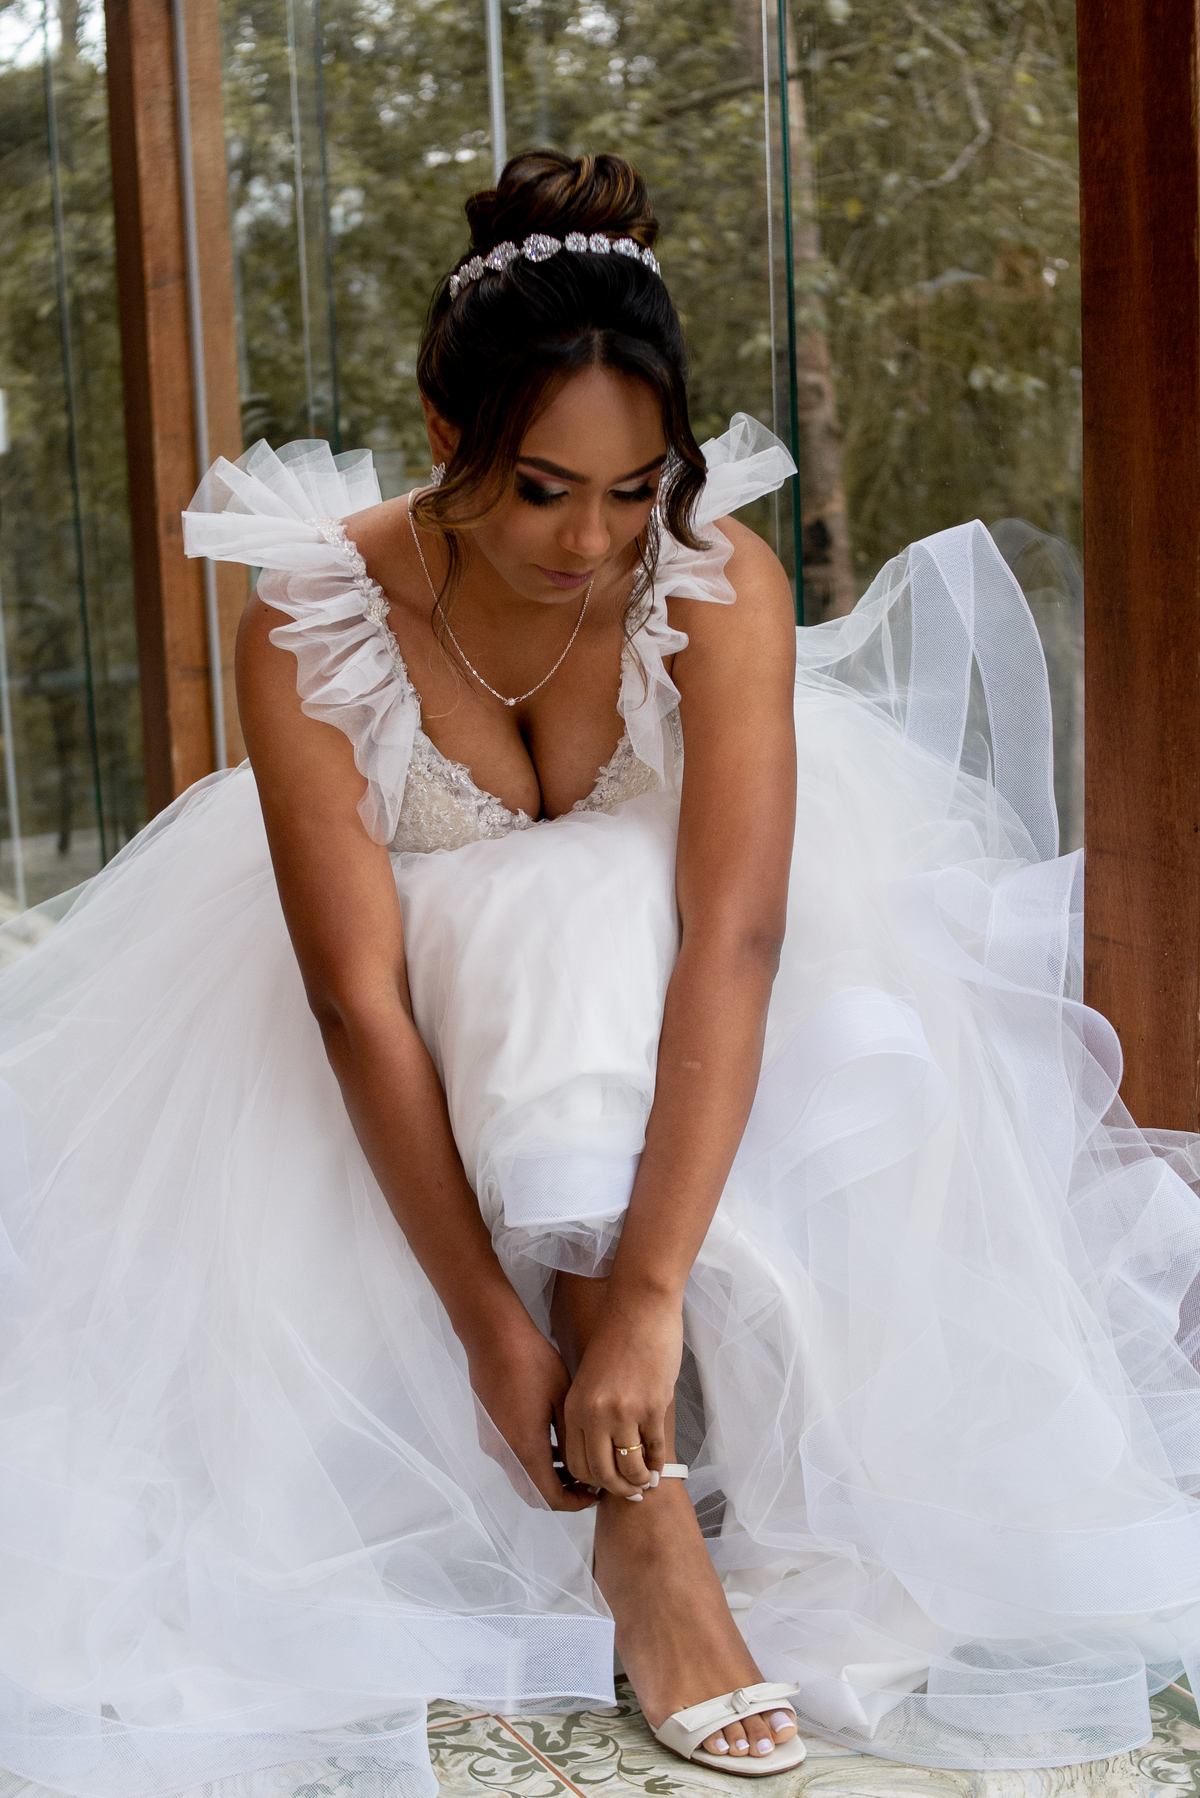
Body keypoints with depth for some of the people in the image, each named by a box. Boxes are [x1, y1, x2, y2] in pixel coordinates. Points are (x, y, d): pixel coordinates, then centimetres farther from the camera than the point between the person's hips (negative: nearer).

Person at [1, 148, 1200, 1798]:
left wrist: (647, 1291, -44)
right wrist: (493, 1325, -33)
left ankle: (638, 1515, -19)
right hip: (434, 1015, -1)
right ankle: (651, 1510, -31)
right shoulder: (313, 628, -25)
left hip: (659, 1004, 1)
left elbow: (735, 932, -35)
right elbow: (355, 997, -28)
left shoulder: (720, 582, -25)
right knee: (565, 924, -33)